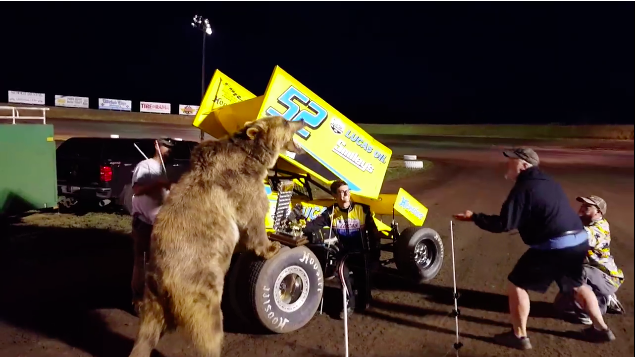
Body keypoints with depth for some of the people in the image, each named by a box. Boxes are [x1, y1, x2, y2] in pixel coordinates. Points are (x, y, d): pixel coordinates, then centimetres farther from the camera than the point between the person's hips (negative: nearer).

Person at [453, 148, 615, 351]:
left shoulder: (523, 188, -12)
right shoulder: (547, 182, 16)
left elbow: (503, 224, -15)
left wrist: (474, 217, -7)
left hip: (554, 246, -9)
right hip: (579, 240, 9)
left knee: (516, 284, 5)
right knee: (577, 285, 32)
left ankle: (519, 336, 14)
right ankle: (602, 329, 42)